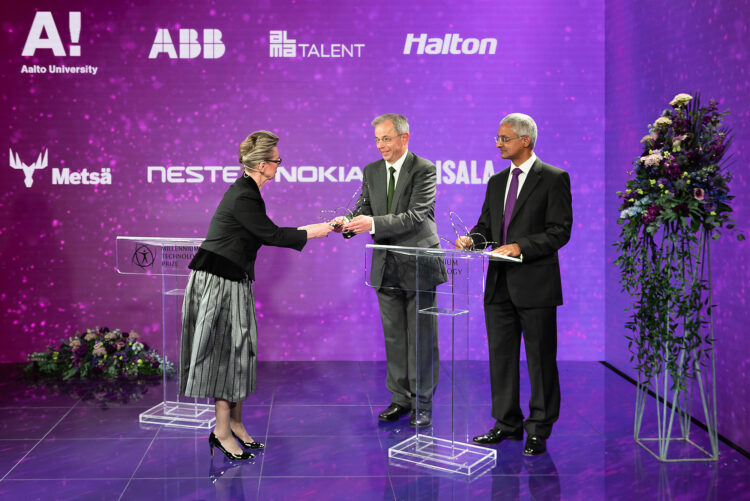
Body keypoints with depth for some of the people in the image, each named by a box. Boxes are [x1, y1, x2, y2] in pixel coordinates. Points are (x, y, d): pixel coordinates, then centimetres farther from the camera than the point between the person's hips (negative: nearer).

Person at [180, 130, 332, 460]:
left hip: (235, 283, 10)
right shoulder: (243, 197, -19)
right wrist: (314, 233, -8)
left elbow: (266, 235, 16)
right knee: (223, 350, -4)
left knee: (239, 349, 11)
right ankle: (222, 431, 4)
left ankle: (234, 422, 19)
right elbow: (271, 235, -16)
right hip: (217, 283, -10)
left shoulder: (247, 192, 12)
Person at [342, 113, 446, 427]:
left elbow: (415, 216, -20)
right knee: (394, 337, 12)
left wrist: (374, 224, -30)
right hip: (386, 267, 5)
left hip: (418, 265, -5)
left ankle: (422, 404, 13)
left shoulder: (424, 169, -10)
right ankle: (401, 398, 24)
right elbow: (363, 210, 6)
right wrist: (348, 224, -17)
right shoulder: (371, 171, 9)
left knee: (422, 338, 2)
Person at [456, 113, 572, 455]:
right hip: (499, 284, 6)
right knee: (500, 356, 11)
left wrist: (519, 247, -20)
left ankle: (539, 430, 14)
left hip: (535, 284, -6)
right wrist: (472, 239, -4)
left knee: (540, 359, 3)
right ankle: (508, 423, 23)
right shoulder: (496, 182, 16)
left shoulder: (553, 179, -4)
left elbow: (560, 231, -11)